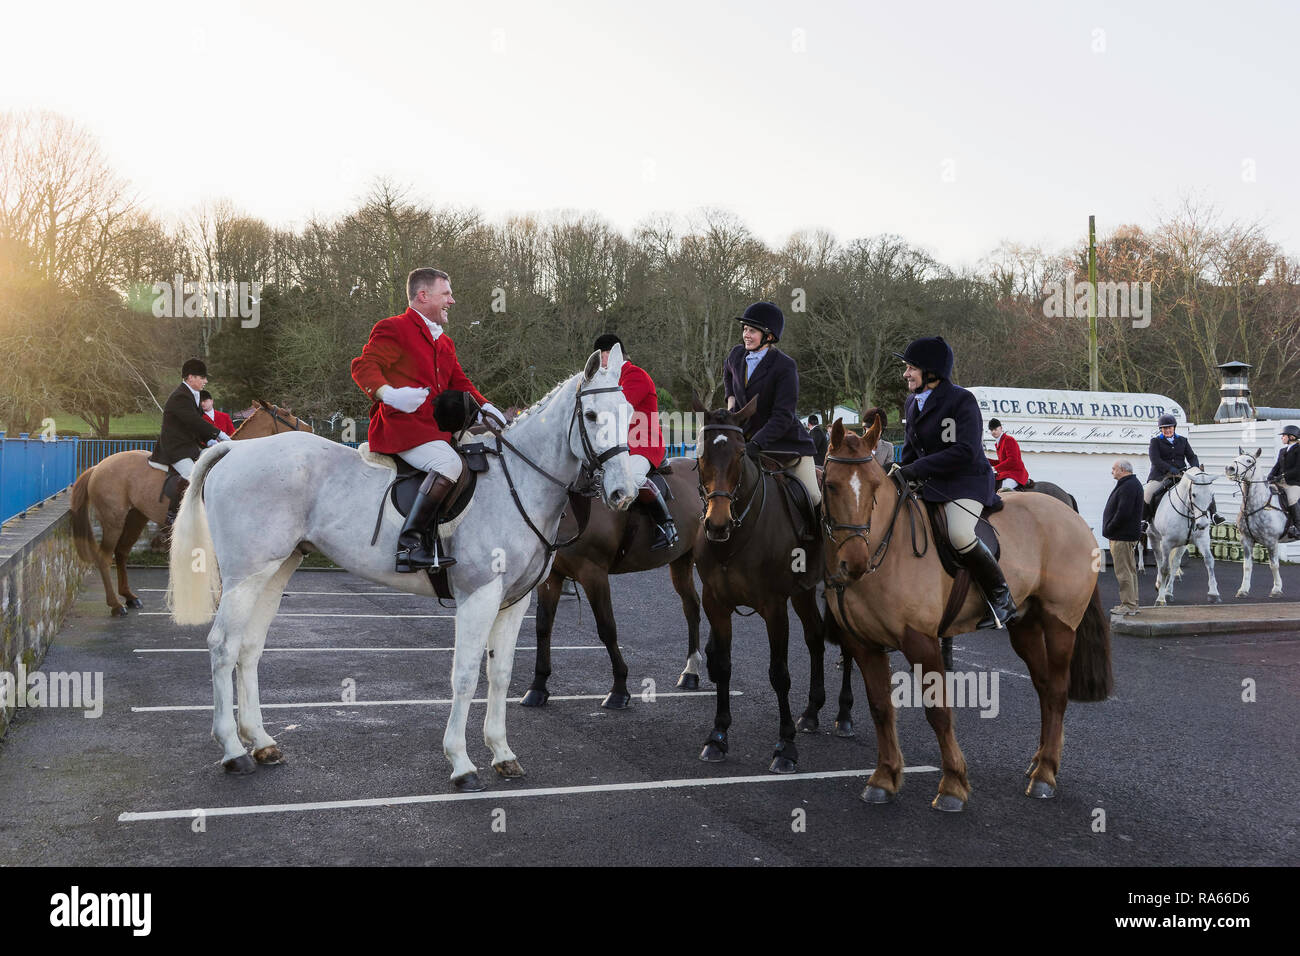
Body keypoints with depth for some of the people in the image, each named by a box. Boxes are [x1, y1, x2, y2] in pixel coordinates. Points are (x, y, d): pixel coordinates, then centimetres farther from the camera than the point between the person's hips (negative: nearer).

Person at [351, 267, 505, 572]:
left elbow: (458, 382, 27)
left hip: (435, 429, 10)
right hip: (400, 425, -9)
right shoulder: (393, 329, -1)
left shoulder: (444, 342, 26)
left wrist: (484, 406, 9)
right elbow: (364, 366, -10)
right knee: (449, 464, -30)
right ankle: (410, 544, -28)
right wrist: (388, 394, -29)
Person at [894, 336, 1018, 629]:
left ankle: (1002, 598, -14)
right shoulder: (913, 402, 12)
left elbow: (965, 452, -24)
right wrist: (900, 473, 2)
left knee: (959, 534, -33)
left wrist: (916, 469, -26)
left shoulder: (962, 400, -13)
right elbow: (910, 448, 22)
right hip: (929, 484, 9)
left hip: (967, 481, -8)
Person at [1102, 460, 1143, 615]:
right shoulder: (1131, 484, 17)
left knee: (1124, 572, -7)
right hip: (1127, 536, 11)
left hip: (1122, 537, -11)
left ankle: (1129, 605, -4)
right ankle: (1131, 603, 22)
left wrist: (1109, 528, -15)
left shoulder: (1128, 486, -17)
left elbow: (1123, 513, -25)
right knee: (1130, 570, 15)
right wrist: (1109, 529, 14)